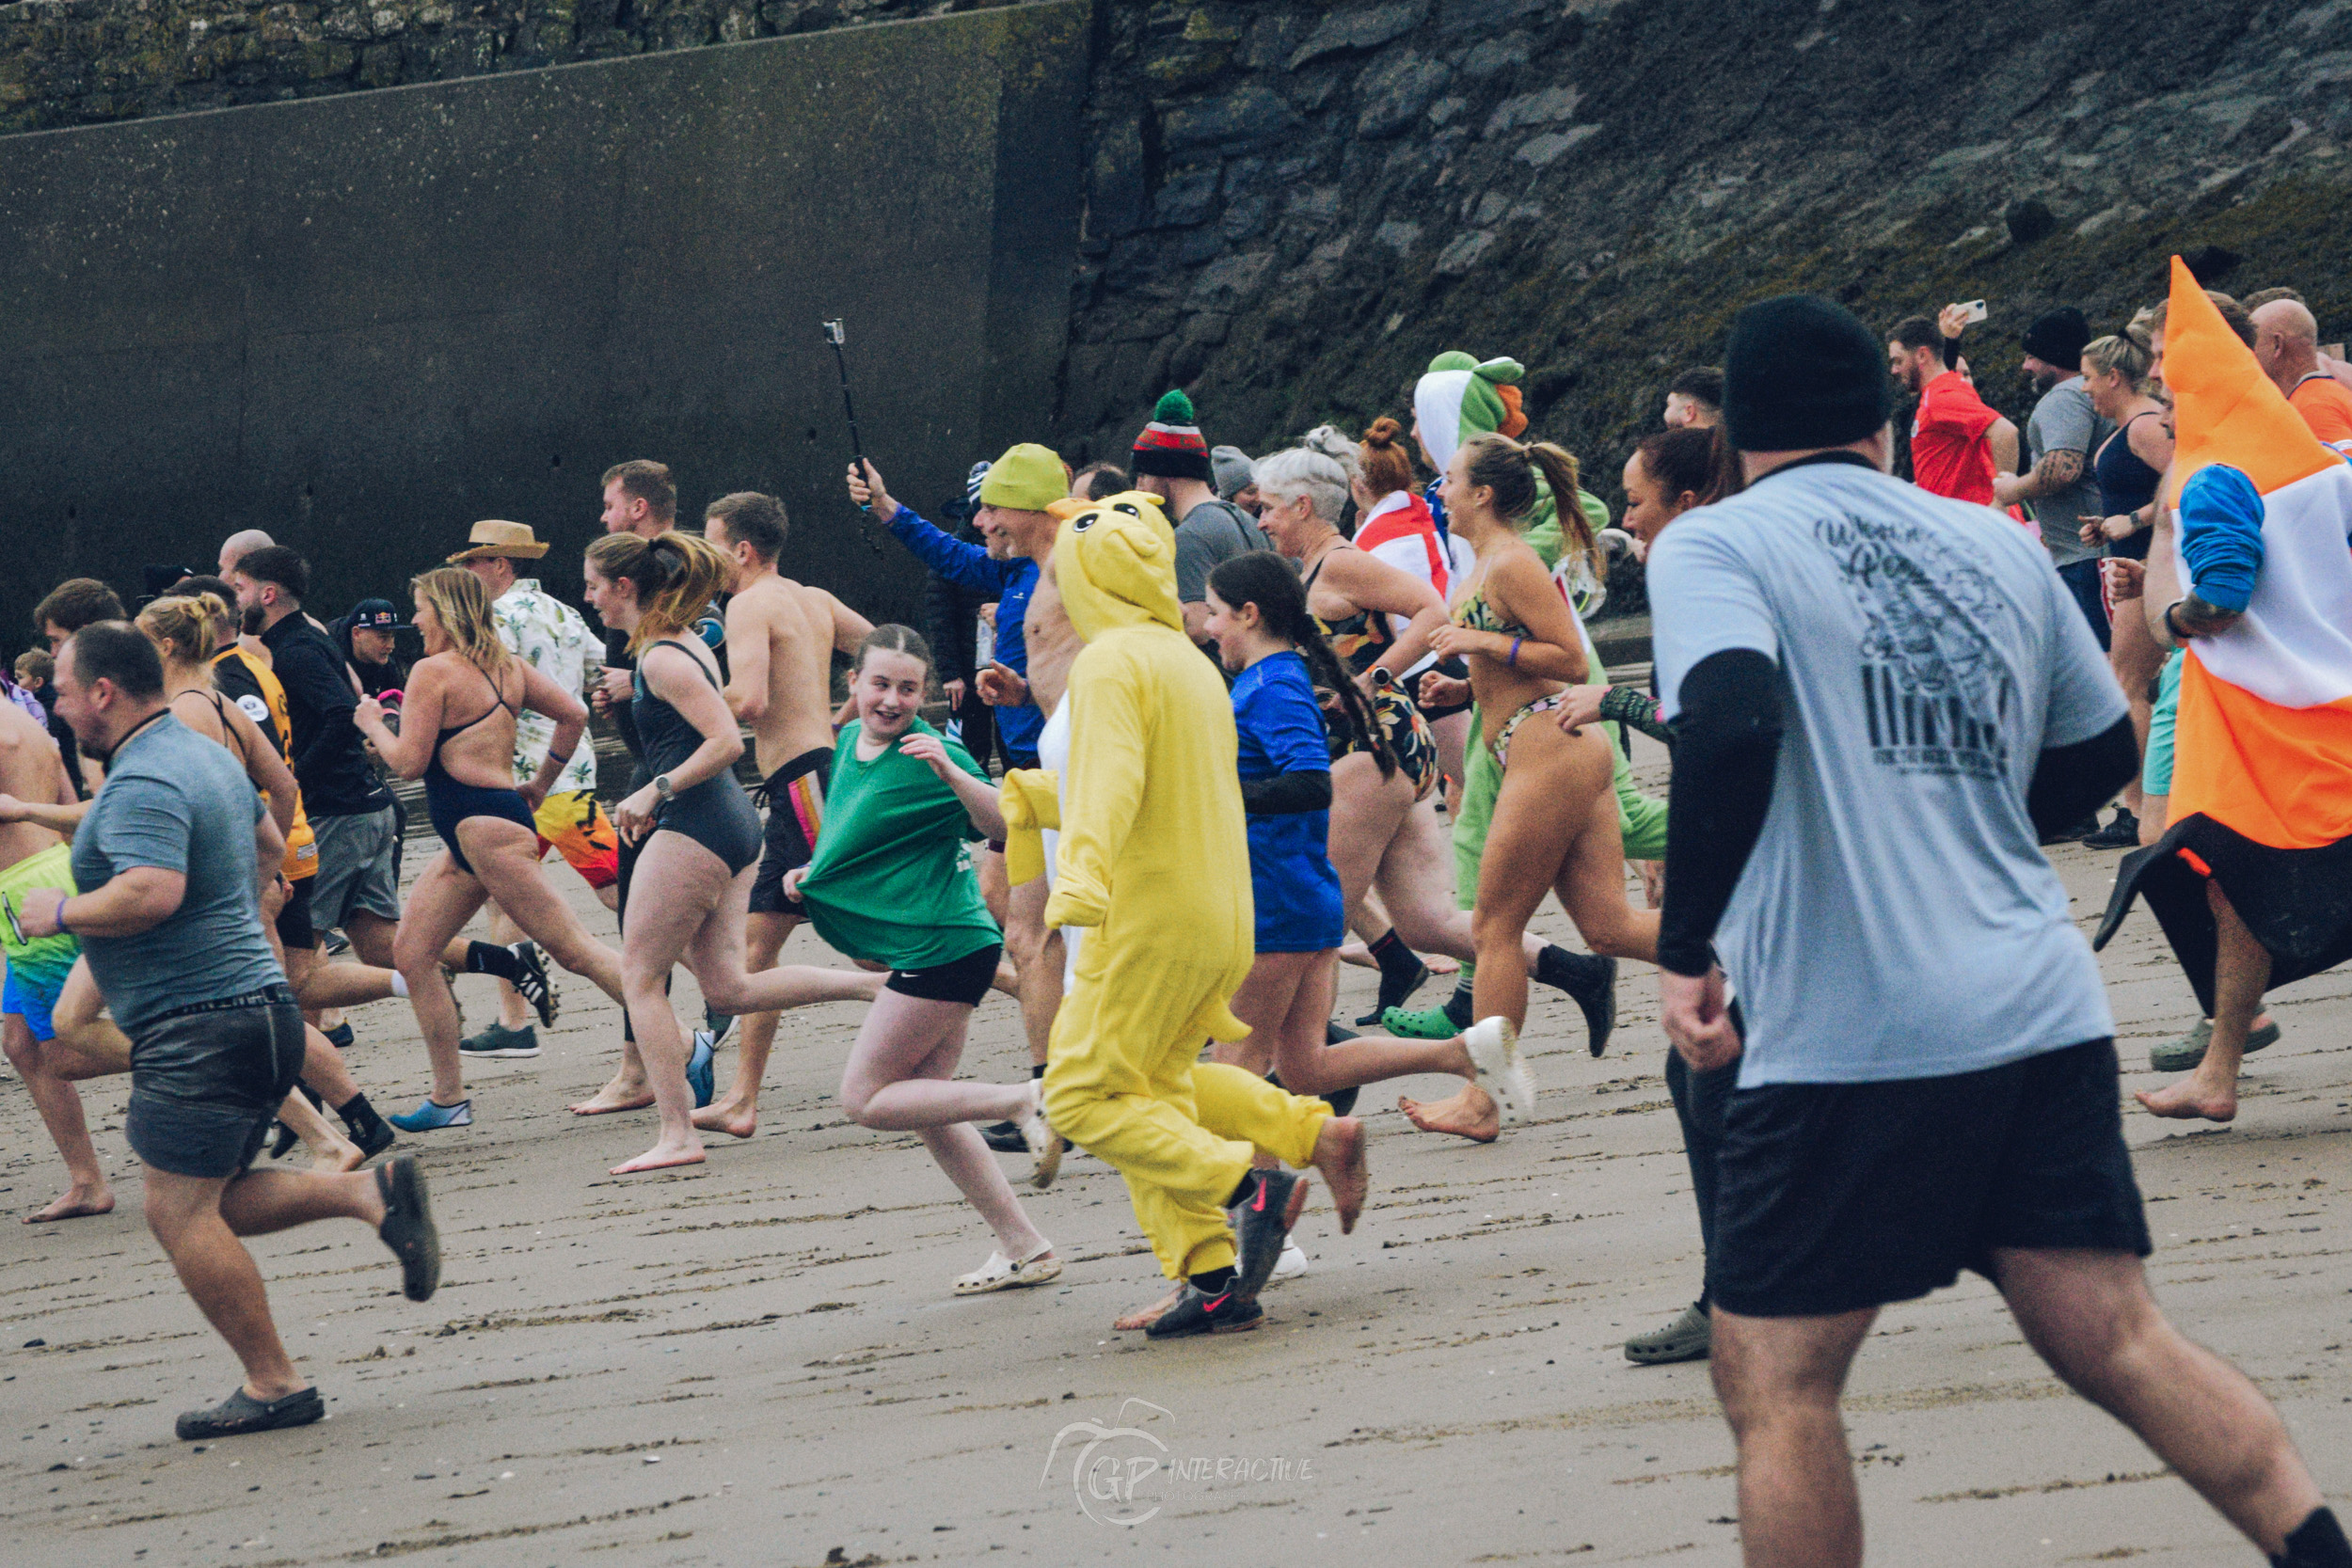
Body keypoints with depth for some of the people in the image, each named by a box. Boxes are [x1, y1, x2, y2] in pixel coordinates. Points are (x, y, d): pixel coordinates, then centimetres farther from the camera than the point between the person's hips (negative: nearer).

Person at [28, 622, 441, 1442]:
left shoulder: (141, 787, -17)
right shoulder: (205, 755, 16)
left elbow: (151, 892, -32)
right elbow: (267, 844, 31)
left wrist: (62, 912, -17)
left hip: (198, 1027, -10)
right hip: (254, 1001, 10)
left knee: (180, 1211, -5)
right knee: (214, 1203, 15)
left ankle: (273, 1385, -2)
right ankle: (373, 1192, 3)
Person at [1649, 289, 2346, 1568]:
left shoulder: (1711, 547, -2)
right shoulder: (1995, 545, 15)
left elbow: (1732, 727, -21)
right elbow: (2102, 749, 25)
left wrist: (1686, 953, -14)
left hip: (1848, 1039, -5)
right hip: (2048, 1015, 5)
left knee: (1774, 1383, 3)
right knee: (2113, 1340, 7)